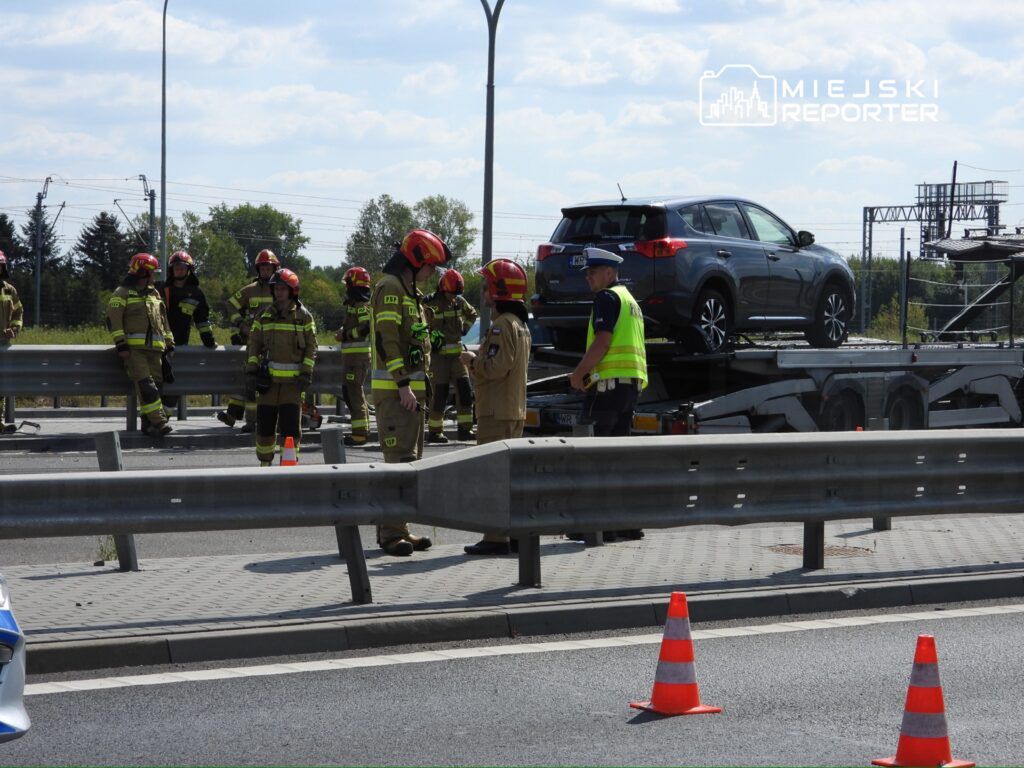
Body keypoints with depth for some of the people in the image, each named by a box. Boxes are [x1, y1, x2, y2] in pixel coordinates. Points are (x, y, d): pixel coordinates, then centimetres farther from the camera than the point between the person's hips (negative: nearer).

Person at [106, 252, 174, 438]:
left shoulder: (155, 294, 22)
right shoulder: (123, 293, 1)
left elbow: (164, 321, 26)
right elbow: (113, 319, -6)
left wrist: (169, 344, 19)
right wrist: (121, 344, -15)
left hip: (155, 349, 7)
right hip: (134, 348, -7)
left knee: (156, 384, -1)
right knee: (145, 385, -17)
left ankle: (148, 424, 4)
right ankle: (159, 422, -24)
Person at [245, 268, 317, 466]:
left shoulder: (304, 316, 5)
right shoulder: (264, 316, 10)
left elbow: (311, 347, 5)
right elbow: (254, 345, 12)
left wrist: (307, 373, -4)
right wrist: (251, 371, 3)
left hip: (293, 380, -2)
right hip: (267, 378, 2)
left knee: (291, 426, -7)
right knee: (265, 425, 5)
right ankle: (264, 464, 16)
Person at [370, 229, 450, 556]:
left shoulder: (410, 291, 21)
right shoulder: (389, 288, -11)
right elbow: (387, 339, -20)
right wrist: (403, 384, -23)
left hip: (410, 389, 10)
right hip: (394, 390, -10)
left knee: (410, 461, 12)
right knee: (400, 461, -13)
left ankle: (395, 530, 16)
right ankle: (392, 532, -14)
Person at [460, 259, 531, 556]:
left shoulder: (502, 326, -16)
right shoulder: (521, 325, 16)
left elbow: (496, 367, -23)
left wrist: (472, 361, -7)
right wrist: (479, 361, 17)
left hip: (496, 411, -10)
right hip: (516, 409, 10)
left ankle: (495, 537, -9)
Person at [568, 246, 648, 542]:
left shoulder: (607, 297, -8)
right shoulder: (629, 299, 23)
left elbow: (603, 341, -17)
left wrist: (579, 373, -8)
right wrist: (587, 373, 19)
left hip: (609, 383, -10)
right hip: (631, 383, 10)